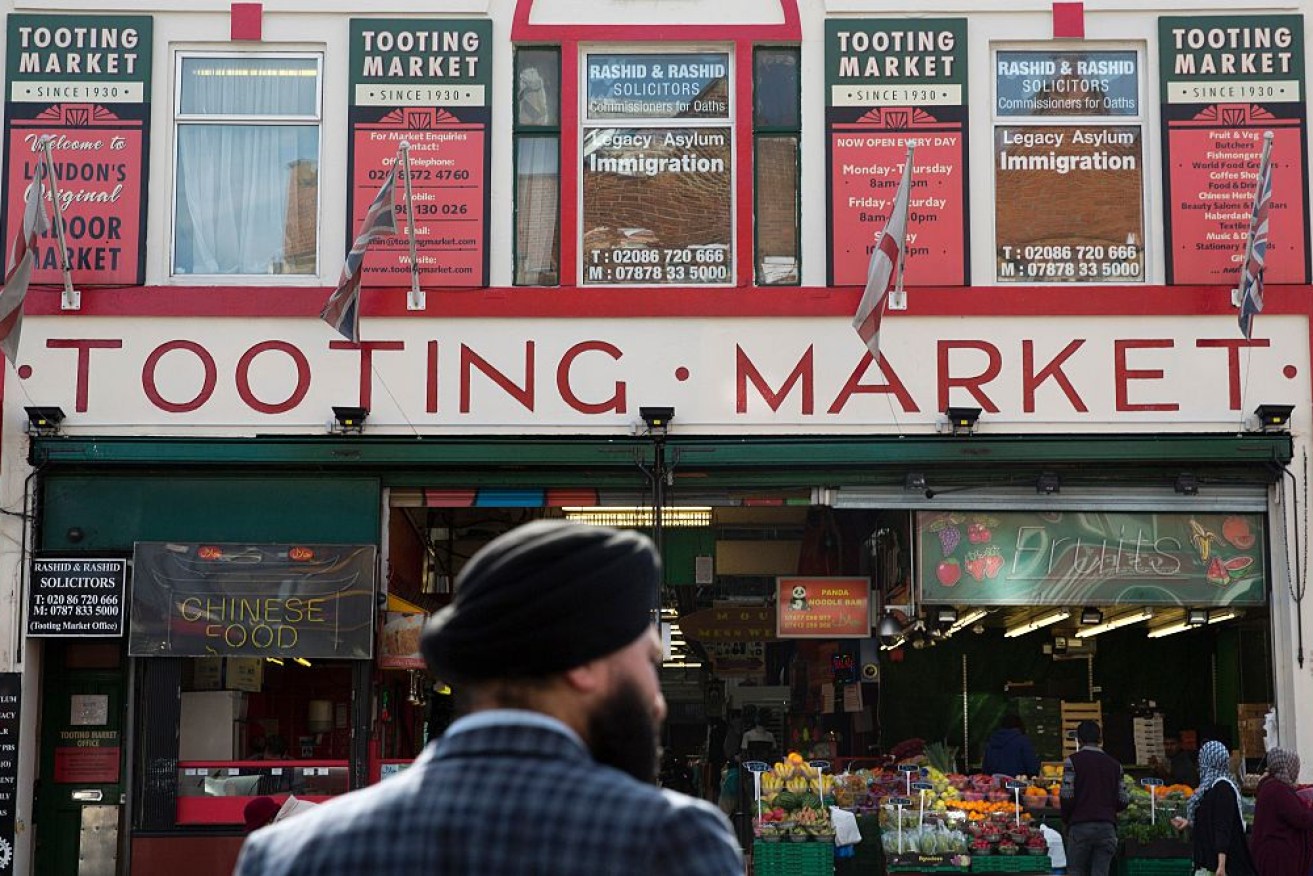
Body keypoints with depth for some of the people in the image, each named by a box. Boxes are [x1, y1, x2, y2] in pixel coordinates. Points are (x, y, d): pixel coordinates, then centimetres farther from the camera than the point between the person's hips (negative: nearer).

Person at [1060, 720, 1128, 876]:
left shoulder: (1073, 761, -1)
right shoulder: (1114, 764, 11)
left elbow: (1067, 796, -8)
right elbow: (1123, 800, 8)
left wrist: (1066, 819, 8)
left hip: (1080, 826, -3)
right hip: (1107, 826, 3)